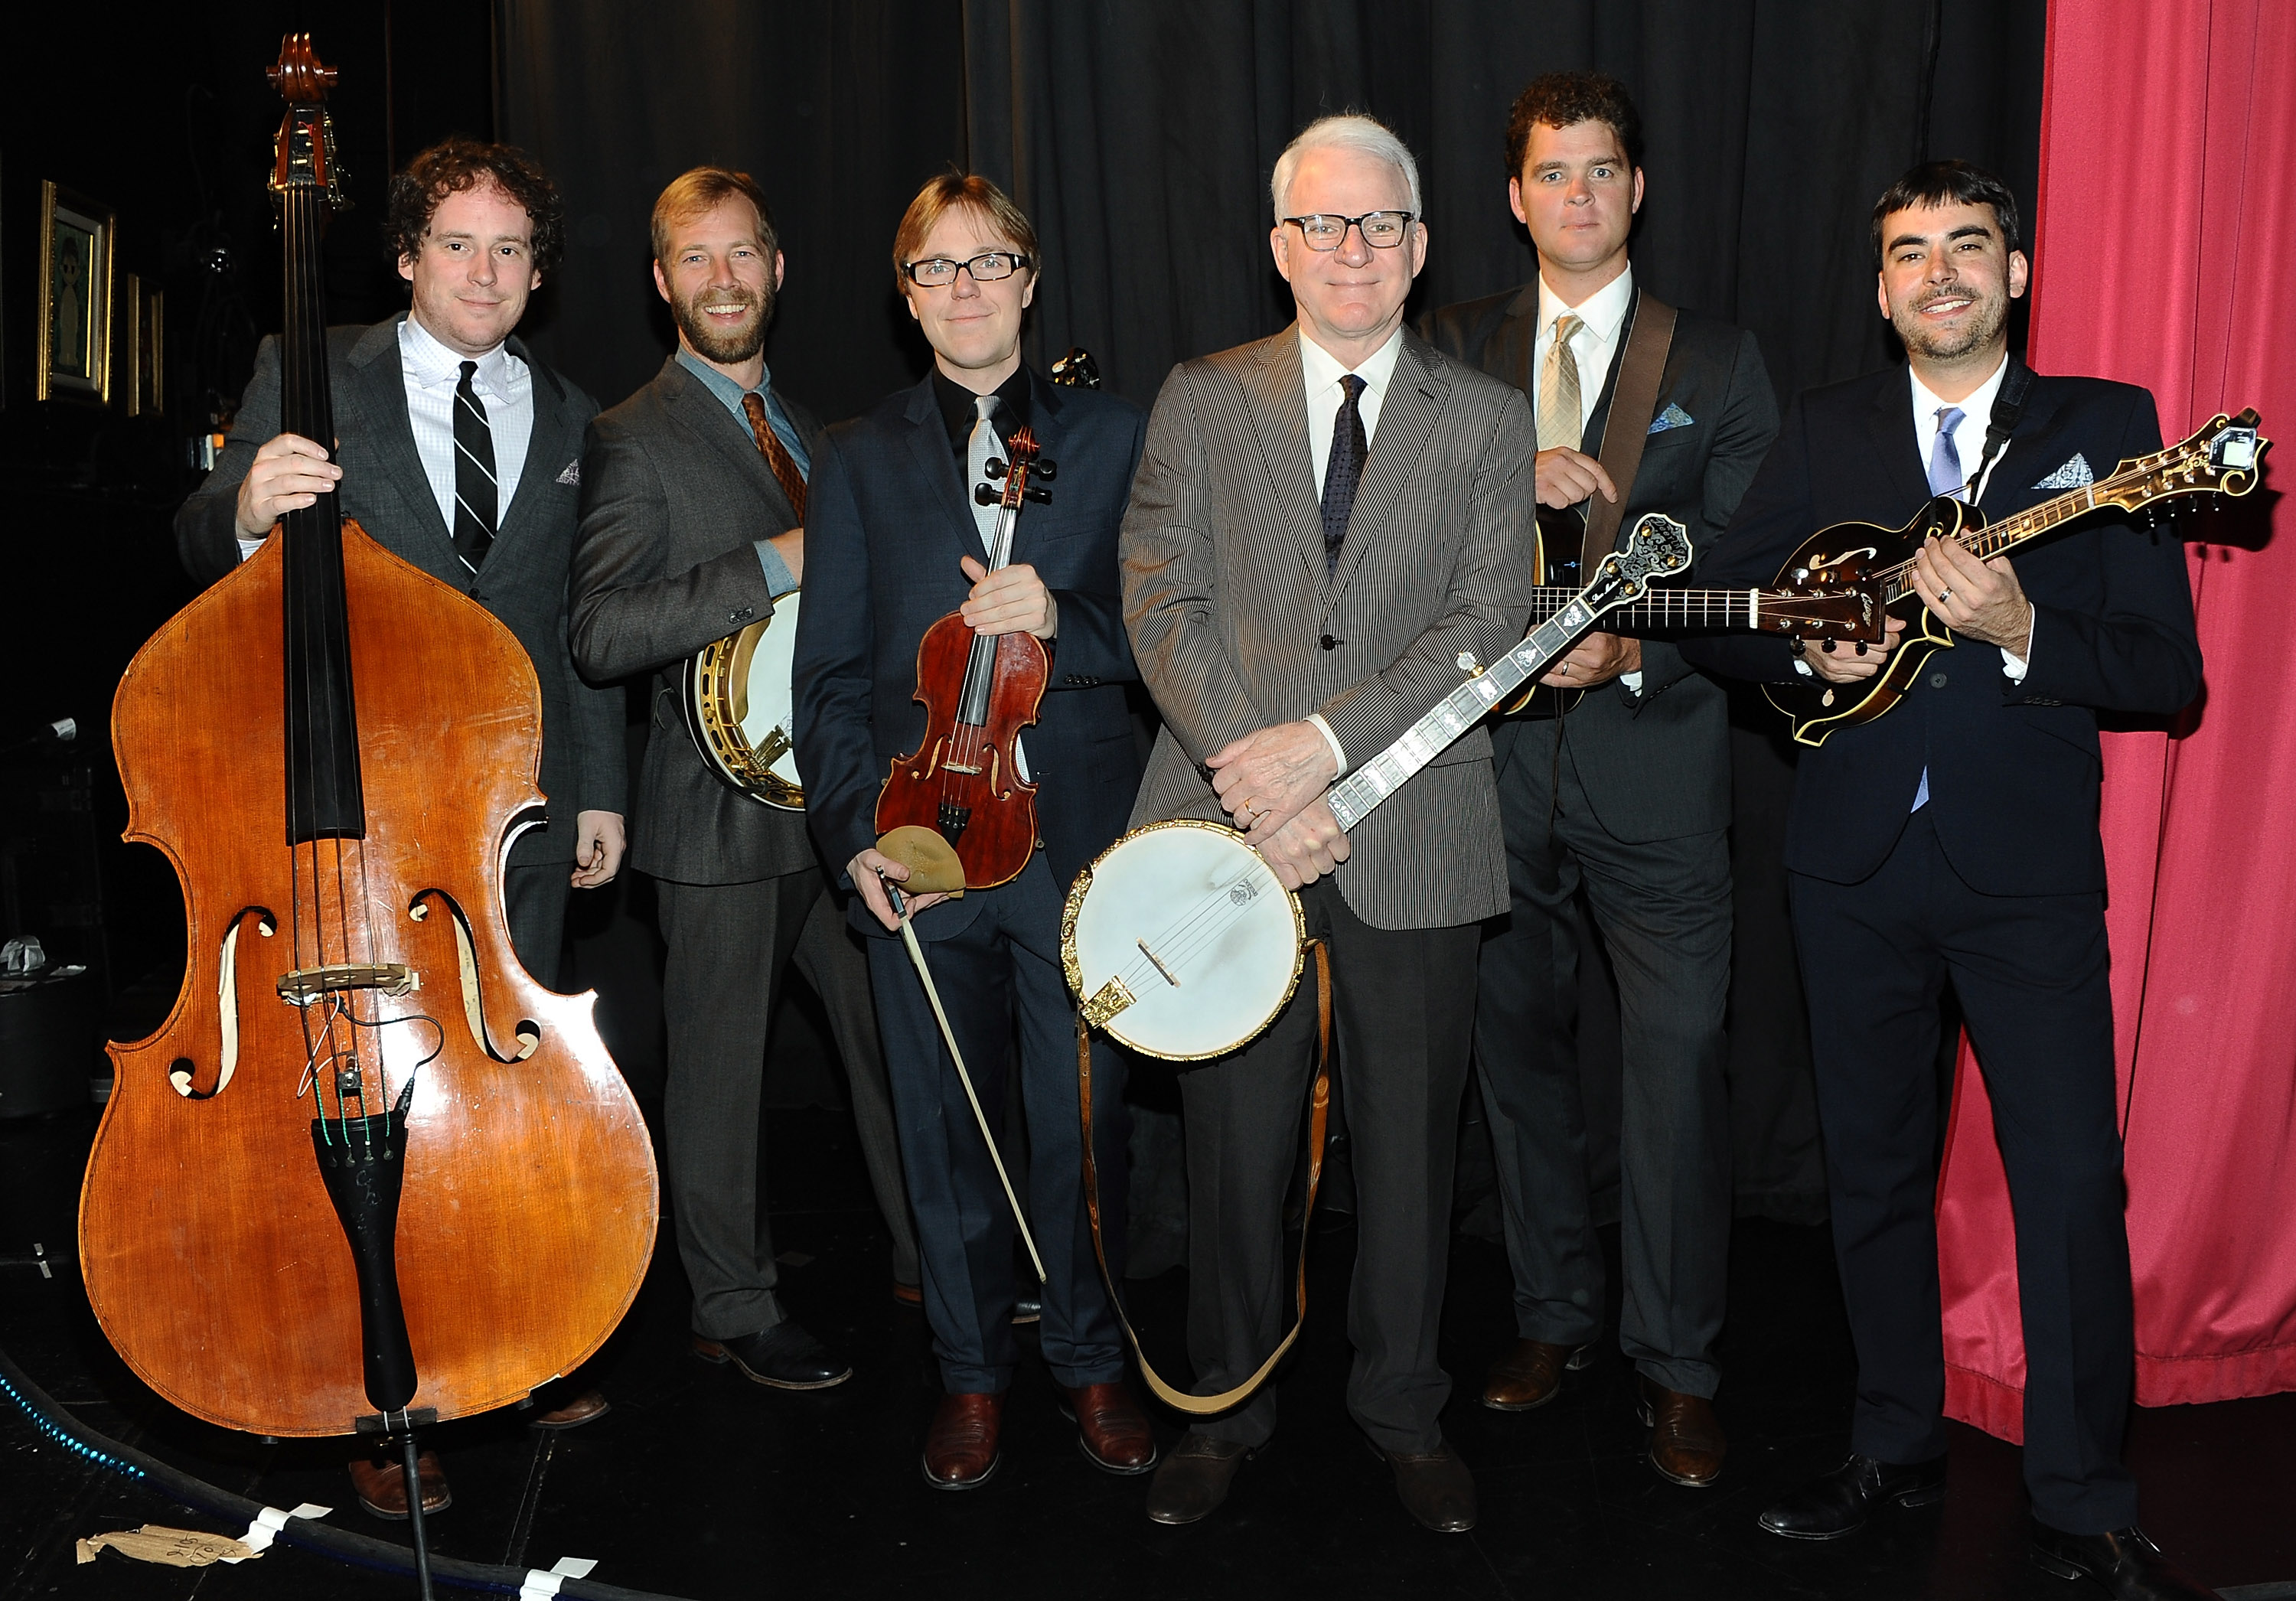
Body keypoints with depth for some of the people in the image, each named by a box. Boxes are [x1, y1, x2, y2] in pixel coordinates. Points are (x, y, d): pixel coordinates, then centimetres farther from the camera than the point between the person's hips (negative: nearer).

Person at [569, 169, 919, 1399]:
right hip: (725, 803, -7)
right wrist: (773, 564, -25)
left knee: (895, 1034, 14)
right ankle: (735, 1310, 20)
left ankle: (934, 1258, 29)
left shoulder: (806, 430, 16)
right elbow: (599, 633, -21)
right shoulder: (634, 442, -8)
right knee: (722, 1065, 4)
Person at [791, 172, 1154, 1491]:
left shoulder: (1114, 436, 8)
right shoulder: (862, 458, 11)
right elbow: (831, 668, 7)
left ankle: (1093, 1363, 26)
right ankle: (974, 1372, 27)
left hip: (1077, 841, -1)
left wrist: (1062, 620, -14)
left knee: (1084, 1125, 5)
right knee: (946, 1130, 9)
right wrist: (853, 826, -4)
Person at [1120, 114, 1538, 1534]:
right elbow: (1162, 602, -1)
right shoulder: (1201, 402, 8)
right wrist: (1252, 773, -13)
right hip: (1230, 828, 0)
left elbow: (1487, 623, -3)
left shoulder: (1487, 421, 7)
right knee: (1237, 1139, 8)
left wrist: (1329, 741, -15)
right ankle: (1231, 1406, 27)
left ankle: (1404, 1408, 28)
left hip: (1414, 840, 0)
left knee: (1411, 1137, 9)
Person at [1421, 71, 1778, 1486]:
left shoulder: (1719, 362, 5)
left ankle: (1677, 1361, 13)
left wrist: (1635, 651, -16)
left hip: (1655, 756, -2)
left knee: (1679, 1067, -2)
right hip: (1497, 752, 2)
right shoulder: (1459, 349, 11)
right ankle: (1553, 1315, 29)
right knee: (1520, 1048, 12)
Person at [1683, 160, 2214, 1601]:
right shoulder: (1824, 433, 9)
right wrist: (1807, 653, -13)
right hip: (1857, 862, 3)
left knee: (2075, 1185, -3)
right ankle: (1900, 1447, 29)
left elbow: (2167, 670, -3)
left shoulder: (2106, 426, 3)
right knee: (1874, 1170, 12)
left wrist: (2020, 632, -20)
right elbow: (1718, 611, 7)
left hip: (2029, 863, -2)